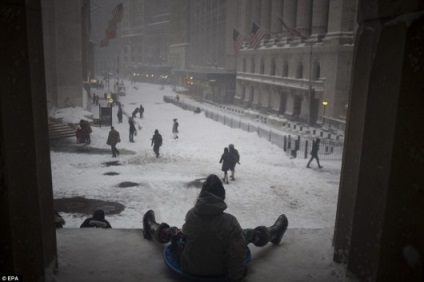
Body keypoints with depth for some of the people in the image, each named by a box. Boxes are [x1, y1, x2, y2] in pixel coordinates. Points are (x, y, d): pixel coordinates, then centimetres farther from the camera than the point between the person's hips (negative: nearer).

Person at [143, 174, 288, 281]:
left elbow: (186, 234, -1)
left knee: (173, 232, 24)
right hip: (220, 270, -1)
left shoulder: (191, 214, -20)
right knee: (246, 233, 15)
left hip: (190, 269, 1)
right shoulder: (230, 222, -27)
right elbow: (237, 253, -20)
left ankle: (153, 230, 56)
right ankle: (271, 233, 44)